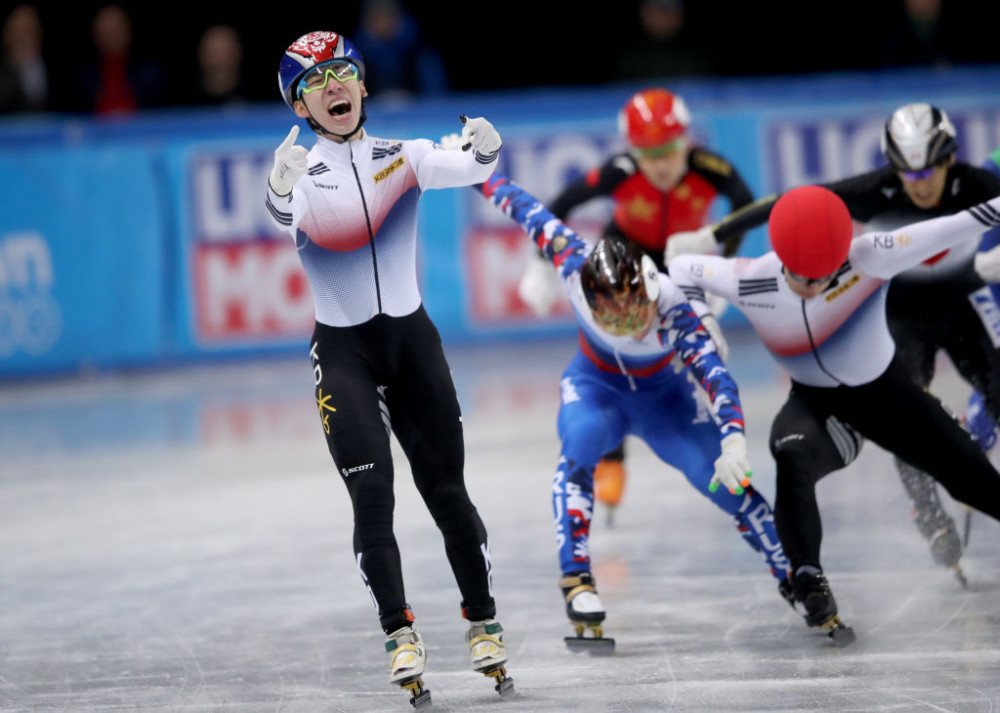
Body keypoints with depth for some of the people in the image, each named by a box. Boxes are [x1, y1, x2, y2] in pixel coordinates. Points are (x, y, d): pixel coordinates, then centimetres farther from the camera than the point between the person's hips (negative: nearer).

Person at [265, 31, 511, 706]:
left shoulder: (404, 157, 3)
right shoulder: (300, 173, -3)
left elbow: (468, 169, -16)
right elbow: (285, 219, -27)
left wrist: (484, 149, -39)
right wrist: (282, 193, -50)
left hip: (411, 338, 2)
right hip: (342, 350, -2)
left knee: (447, 487, 4)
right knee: (371, 491, -12)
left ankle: (485, 625, 17)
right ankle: (402, 637, -7)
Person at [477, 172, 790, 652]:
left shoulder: (672, 310, -38)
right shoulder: (575, 263, -31)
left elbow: (714, 376, -51)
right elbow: (528, 211, -14)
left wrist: (733, 441, -67)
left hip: (664, 395, -1)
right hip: (595, 383, 1)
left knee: (725, 479, -19)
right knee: (578, 449, -33)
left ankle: (795, 580, -1)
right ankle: (576, 582, -27)